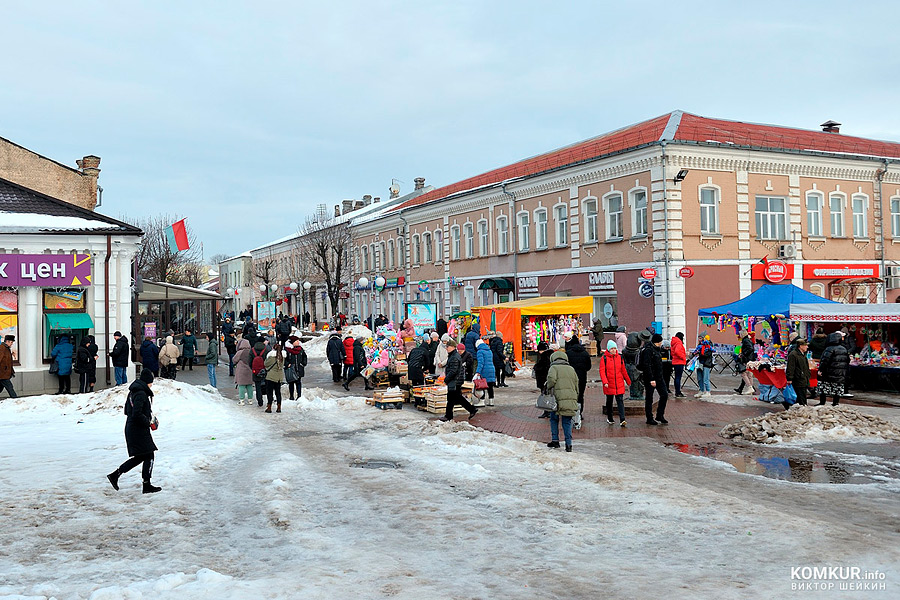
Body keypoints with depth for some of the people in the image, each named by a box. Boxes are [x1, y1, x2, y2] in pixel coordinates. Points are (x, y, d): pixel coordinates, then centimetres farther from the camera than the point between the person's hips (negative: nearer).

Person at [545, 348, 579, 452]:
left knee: (554, 419, 15)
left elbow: (551, 379, -18)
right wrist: (575, 399, 23)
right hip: (571, 399, 4)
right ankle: (568, 444, 1)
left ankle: (555, 440, 13)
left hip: (558, 399, -4)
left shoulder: (553, 368, 1)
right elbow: (576, 385, 17)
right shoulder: (571, 369, 17)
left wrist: (549, 391, -3)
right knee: (567, 422, 8)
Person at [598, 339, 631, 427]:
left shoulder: (619, 357, 6)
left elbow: (623, 370, 15)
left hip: (619, 383, 2)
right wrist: (605, 382, -21)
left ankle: (622, 420, -12)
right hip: (609, 384, -2)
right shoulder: (604, 358, -4)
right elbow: (602, 371, -9)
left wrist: (628, 381, 21)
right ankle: (609, 419, 27)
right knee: (609, 401, 12)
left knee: (620, 401, -6)